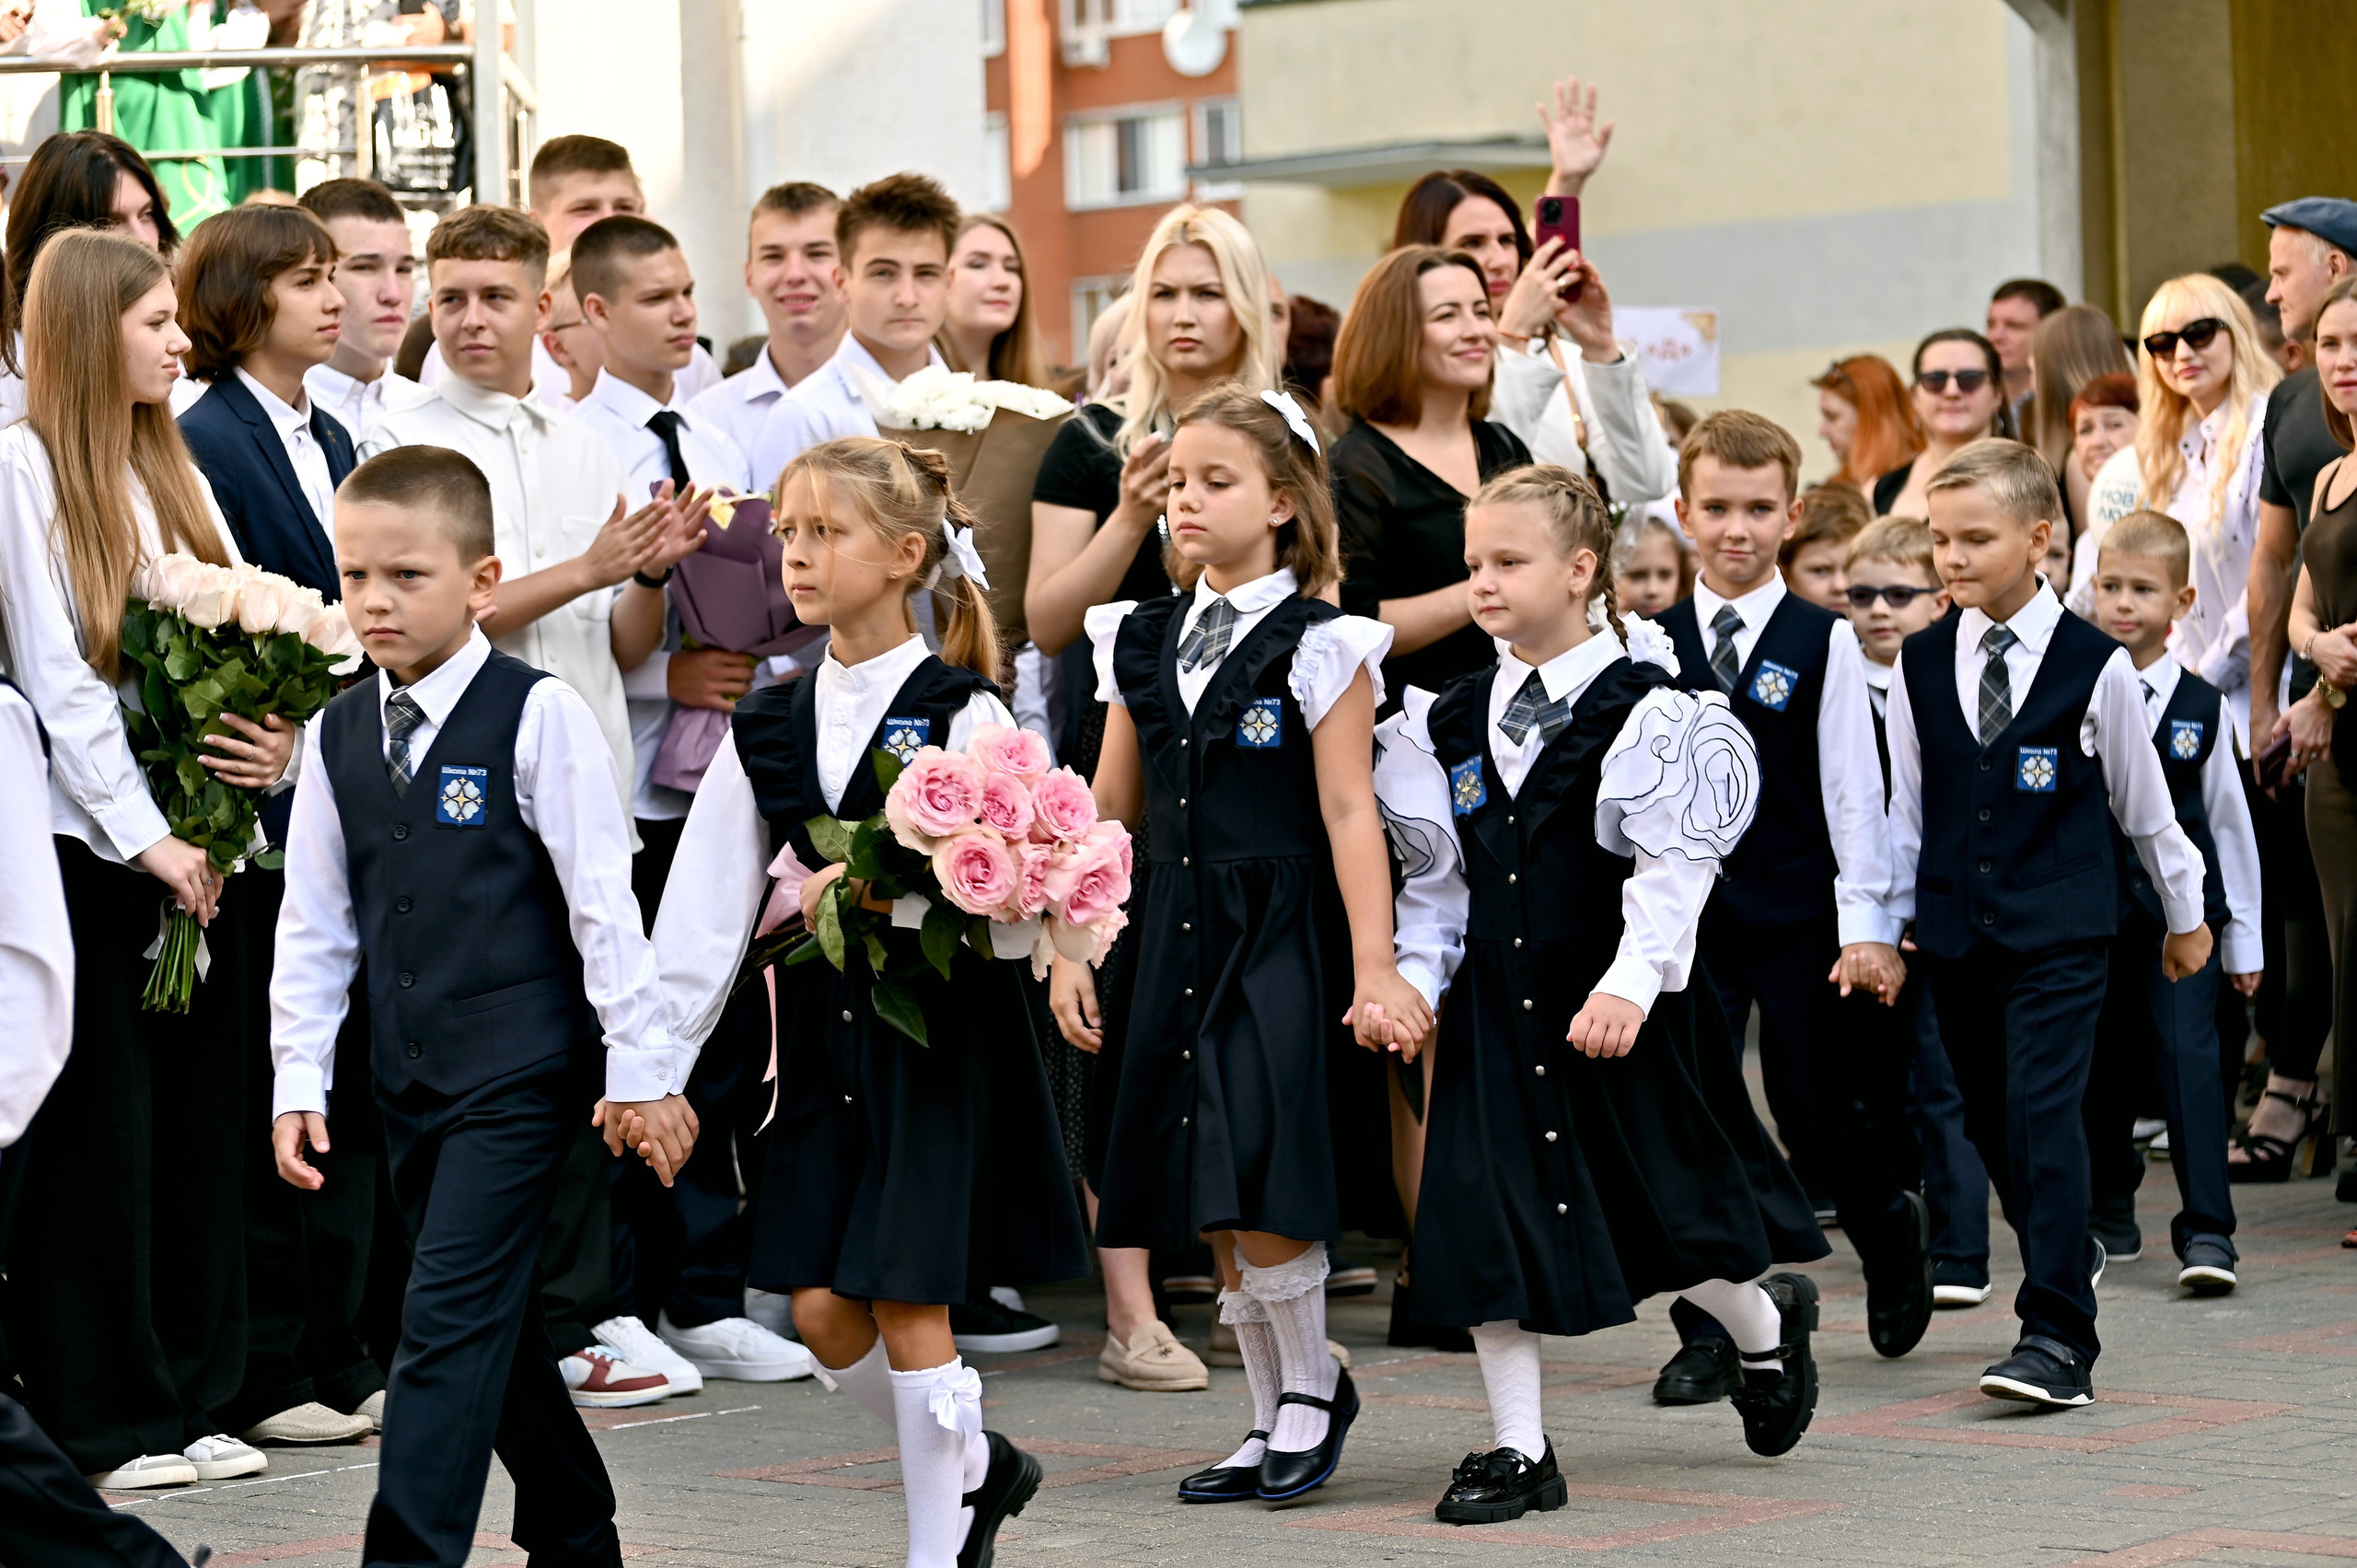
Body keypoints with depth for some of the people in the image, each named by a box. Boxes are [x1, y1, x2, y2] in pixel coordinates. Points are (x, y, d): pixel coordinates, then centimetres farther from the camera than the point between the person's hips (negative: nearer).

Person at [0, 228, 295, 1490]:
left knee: (198, 1116, 8)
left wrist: (273, 744, -7)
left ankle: (190, 1396, 15)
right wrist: (142, 835, -14)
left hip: (192, 842, 7)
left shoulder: (173, 471, 16)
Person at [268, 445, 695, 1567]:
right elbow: (313, 920, 13)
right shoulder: (340, 735, 8)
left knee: (450, 1318, -12)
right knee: (496, 1328, 14)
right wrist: (298, 1078, 8)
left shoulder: (537, 717, -9)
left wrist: (638, 1064, -9)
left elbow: (604, 902, -9)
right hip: (410, 1081, 6)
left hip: (521, 1068, -6)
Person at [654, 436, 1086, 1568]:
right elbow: (705, 910, 6)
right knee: (822, 1312, 3)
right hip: (821, 1038, 5)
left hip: (941, 1036, -5)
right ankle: (976, 1465, 27)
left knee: (906, 1304, -6)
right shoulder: (767, 728, 7)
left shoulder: (963, 714, -8)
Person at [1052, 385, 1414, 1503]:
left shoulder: (1319, 647, -5)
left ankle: (1312, 1388, 6)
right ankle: (1274, 1426, 17)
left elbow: (1350, 813, -9)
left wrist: (1373, 966, -14)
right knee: (1216, 1216, 7)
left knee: (1257, 1186, -14)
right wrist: (1071, 949, 11)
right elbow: (1111, 809, 15)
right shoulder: (1145, 642, 11)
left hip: (1282, 936, -6)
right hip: (1175, 938, 6)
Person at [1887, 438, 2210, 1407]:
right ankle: (2068, 1253, 36)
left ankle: (2058, 1335, -14)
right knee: (1987, 1115, 11)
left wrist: (2185, 914, 16)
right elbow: (1905, 805, 12)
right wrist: (1886, 923, 11)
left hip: (2060, 931, -4)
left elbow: (2142, 800, 6)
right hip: (1954, 927, 4)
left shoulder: (2094, 665, -5)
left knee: (2042, 1109, -14)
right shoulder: (1920, 666, 4)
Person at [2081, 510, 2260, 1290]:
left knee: (2188, 1055, -13)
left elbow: (2228, 819, 8)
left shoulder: (2202, 707, 1)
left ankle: (2206, 1229, -14)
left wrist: (2244, 937, 10)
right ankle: (2108, 1212, 28)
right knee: (2101, 1065, 10)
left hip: (2181, 909, -1)